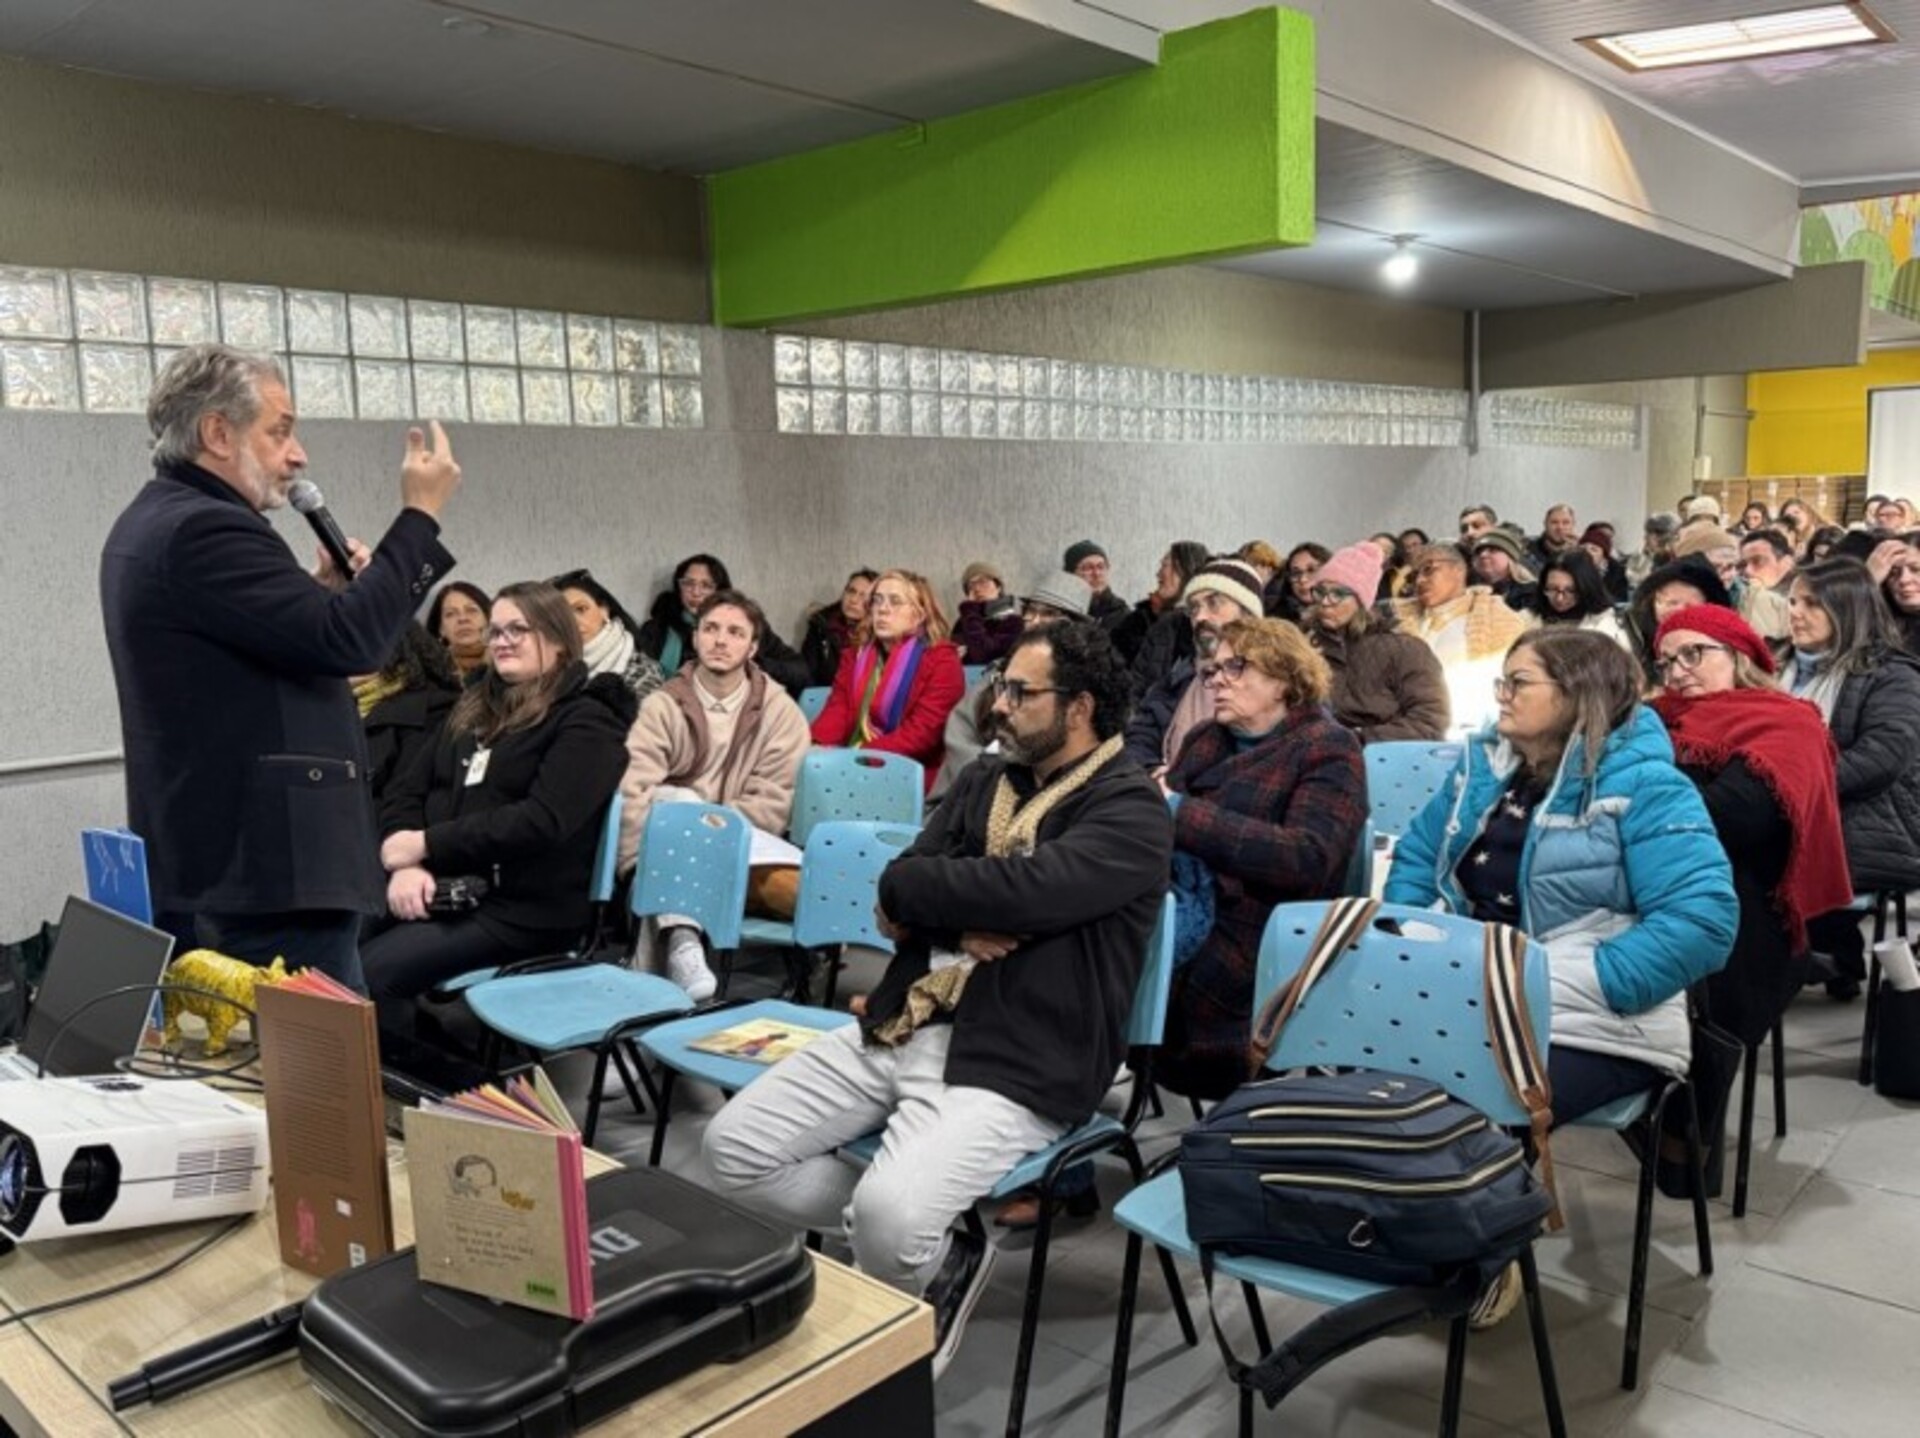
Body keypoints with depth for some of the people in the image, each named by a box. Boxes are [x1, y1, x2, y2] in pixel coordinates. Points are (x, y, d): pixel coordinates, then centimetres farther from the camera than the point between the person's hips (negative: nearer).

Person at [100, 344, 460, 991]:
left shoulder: (155, 523, 16)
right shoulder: (201, 529, -18)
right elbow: (348, 641, -25)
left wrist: (320, 592, 9)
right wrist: (421, 514, -16)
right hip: (266, 871, -11)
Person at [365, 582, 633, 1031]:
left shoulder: (587, 722, -4)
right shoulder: (474, 706, 20)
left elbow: (541, 821, -18)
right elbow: (407, 789, 13)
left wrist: (427, 843, -15)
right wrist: (407, 863, -8)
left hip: (523, 906, -7)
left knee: (370, 972, -24)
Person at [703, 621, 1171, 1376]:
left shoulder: (1130, 811, -7)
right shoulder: (985, 778, 14)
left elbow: (1020, 892, -22)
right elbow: (897, 895, 5)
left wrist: (913, 888, -7)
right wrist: (959, 923, -16)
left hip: (1016, 1064, -7)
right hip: (897, 1027, 7)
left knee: (890, 1218, -29)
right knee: (732, 1147, -3)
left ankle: (922, 1266, 9)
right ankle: (927, 1243, 11)